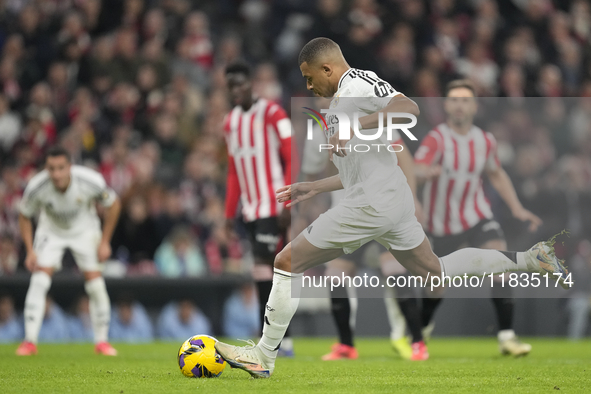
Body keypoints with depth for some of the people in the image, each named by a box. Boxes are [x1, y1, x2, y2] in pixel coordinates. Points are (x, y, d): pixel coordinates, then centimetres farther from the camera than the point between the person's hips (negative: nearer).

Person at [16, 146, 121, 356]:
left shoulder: (91, 181, -32)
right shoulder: (36, 187, -30)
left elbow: (113, 204, -12)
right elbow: (24, 217, -9)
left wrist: (105, 242, -11)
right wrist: (30, 251, -17)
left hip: (84, 230, 0)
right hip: (51, 231, 0)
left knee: (95, 285, -8)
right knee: (39, 280, -16)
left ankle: (102, 341, 8)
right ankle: (30, 341, -12)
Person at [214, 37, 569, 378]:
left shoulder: (358, 81, -7)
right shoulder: (344, 98, 22)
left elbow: (408, 108, -25)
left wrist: (354, 127, -33)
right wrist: (314, 188, 26)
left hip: (373, 205, -11)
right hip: (395, 198, 11)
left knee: (287, 261, -7)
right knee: (435, 273, 23)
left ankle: (263, 356, -4)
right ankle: (531, 258, 23)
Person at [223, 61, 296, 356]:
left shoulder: (272, 114, -7)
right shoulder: (231, 122, 15)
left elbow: (292, 159, -10)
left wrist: (287, 204, -16)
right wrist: (230, 212, 17)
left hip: (273, 206, -7)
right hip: (250, 208, 7)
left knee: (263, 264, -14)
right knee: (272, 270, 6)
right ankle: (284, 340, 9)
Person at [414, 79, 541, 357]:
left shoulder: (485, 141, -1)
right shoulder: (437, 138, -16)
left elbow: (496, 174, 17)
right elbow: (416, 169, -33)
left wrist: (517, 208, 9)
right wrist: (427, 171, -57)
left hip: (476, 217, 2)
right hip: (440, 224, -2)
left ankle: (507, 336, -19)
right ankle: (422, 327, 41)